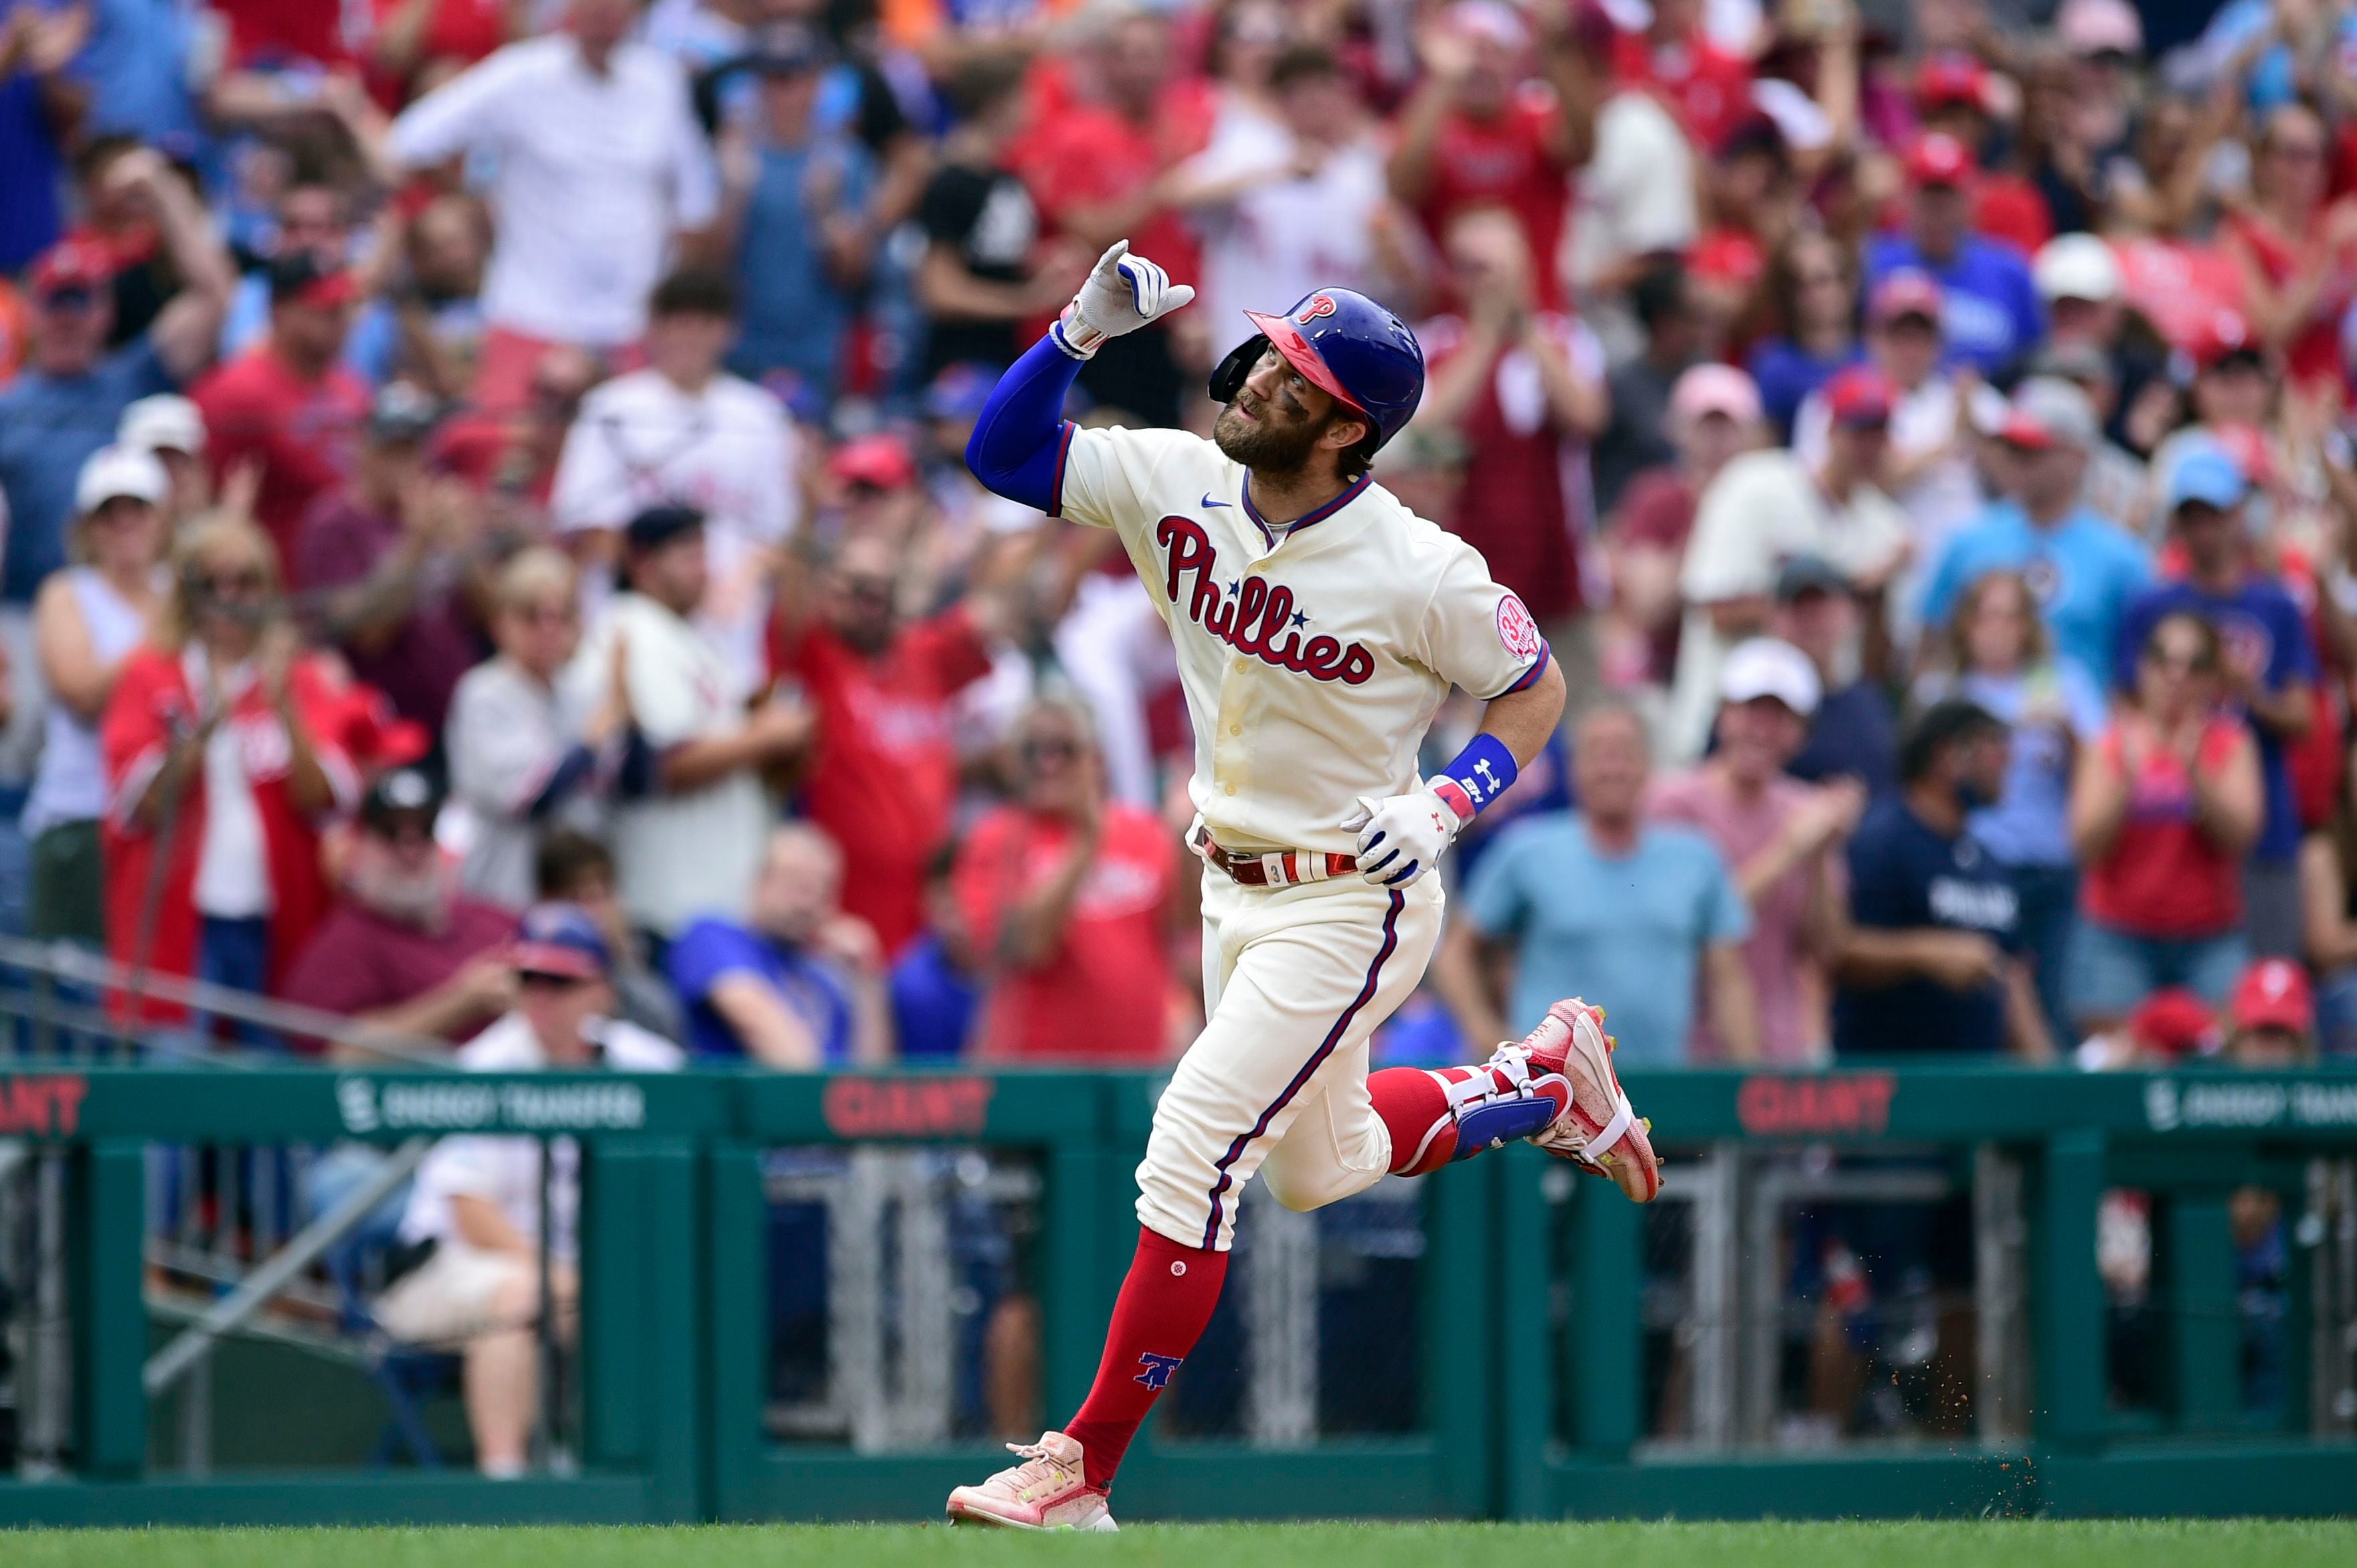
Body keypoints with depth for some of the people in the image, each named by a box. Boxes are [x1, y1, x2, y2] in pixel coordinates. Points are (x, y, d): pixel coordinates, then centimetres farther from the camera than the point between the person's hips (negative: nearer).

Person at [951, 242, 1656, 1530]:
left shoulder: (1417, 571, -22)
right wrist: (1085, 327, -20)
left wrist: (1444, 807, -22)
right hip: (1234, 887, 7)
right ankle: (1547, 1080, 46)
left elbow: (1534, 688, -7)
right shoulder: (1179, 484, -9)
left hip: (1351, 903, -7)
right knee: (1321, 1167, 23)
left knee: (1192, 1153, -16)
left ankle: (1081, 1472, -11)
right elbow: (1004, 453, -6)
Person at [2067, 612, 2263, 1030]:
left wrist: (2195, 772, -19)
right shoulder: (2111, 745, 5)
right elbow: (2088, 846, -3)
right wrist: (2127, 777, -17)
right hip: (2120, 940, -1)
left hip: (2211, 944, 1)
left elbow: (2241, 835, -5)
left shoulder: (2231, 744, 7)